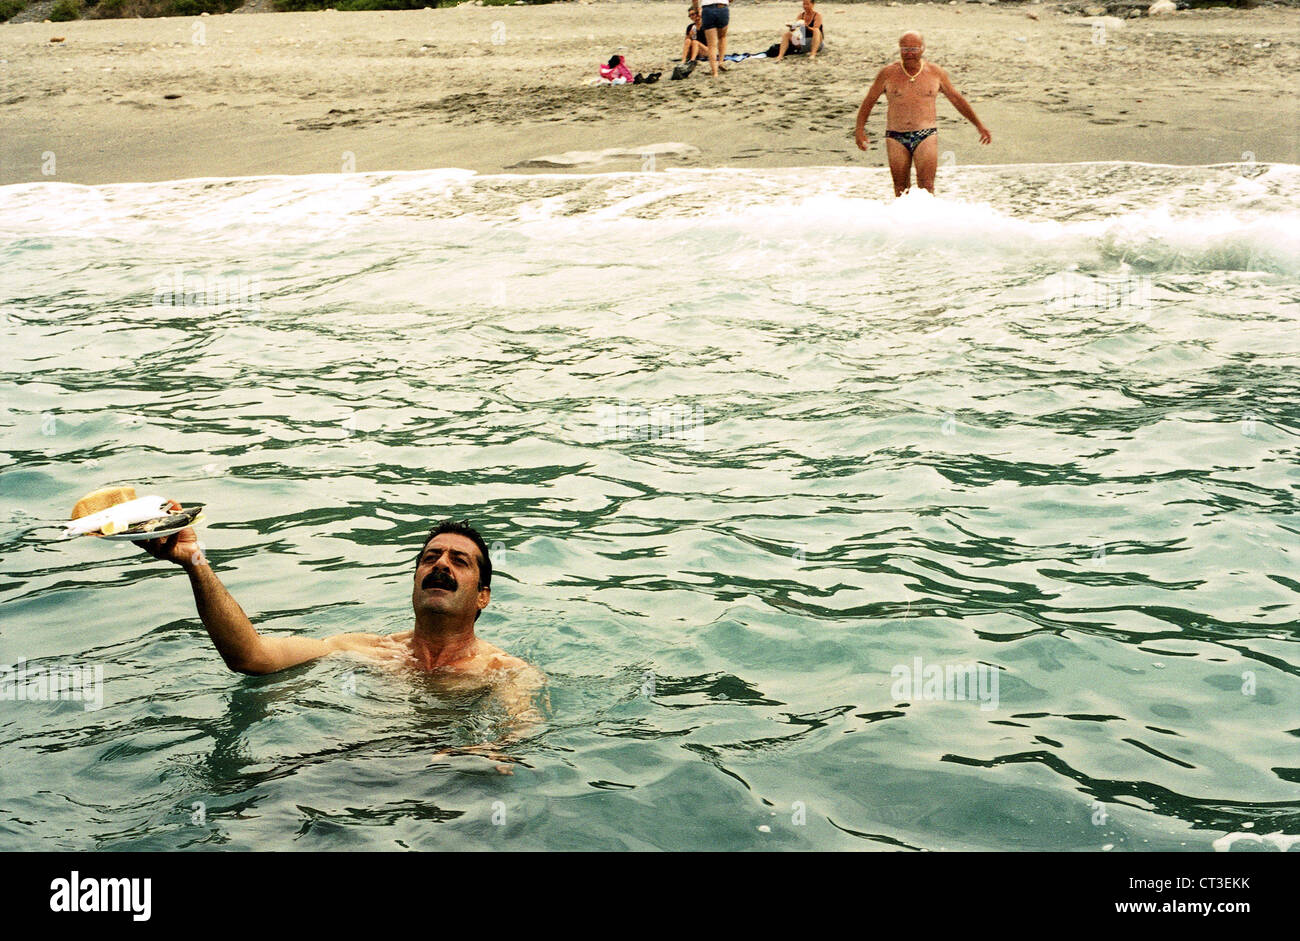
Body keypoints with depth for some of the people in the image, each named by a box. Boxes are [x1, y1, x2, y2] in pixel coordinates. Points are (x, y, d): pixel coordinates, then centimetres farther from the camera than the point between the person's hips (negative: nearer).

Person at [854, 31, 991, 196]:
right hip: (896, 137, 1)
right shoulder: (888, 73, 3)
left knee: (926, 187, -12)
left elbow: (957, 100, 16)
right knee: (901, 188, 4)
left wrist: (979, 126, 20)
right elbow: (869, 101, 10)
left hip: (926, 135, -1)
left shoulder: (935, 73, 6)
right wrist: (860, 129, -2)